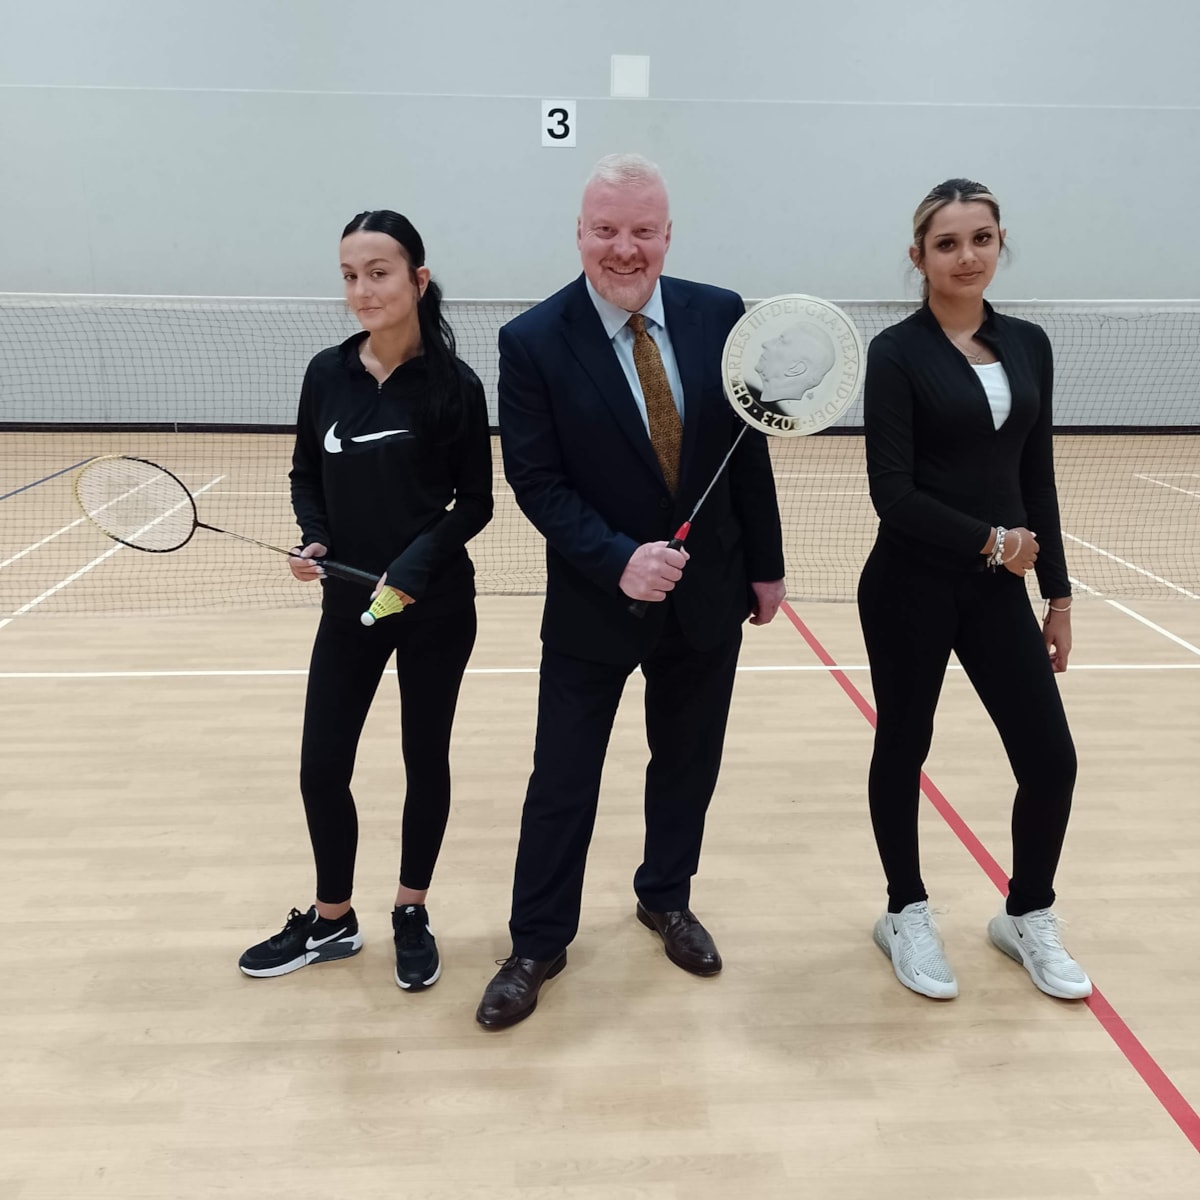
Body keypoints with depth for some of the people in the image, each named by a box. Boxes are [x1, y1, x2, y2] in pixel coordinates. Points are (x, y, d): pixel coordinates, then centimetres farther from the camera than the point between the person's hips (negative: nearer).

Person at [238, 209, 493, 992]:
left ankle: (412, 915, 31)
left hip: (436, 608, -3)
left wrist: (415, 566, -19)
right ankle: (331, 920, 29)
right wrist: (313, 541, -9)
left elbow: (476, 503, -6)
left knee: (425, 759, 11)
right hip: (348, 606, 3)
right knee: (322, 767, 6)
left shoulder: (455, 384, -10)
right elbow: (306, 477, 10)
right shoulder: (326, 374, 0)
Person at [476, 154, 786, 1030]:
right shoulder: (532, 341, -12)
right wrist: (619, 561, -25)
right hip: (593, 605, -3)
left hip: (708, 595, 4)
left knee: (689, 763, 18)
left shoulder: (720, 316, -3)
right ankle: (538, 942, 26)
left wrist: (766, 565, 6)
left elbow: (749, 451, 3)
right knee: (562, 781, 7)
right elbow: (536, 482, -13)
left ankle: (666, 898, 42)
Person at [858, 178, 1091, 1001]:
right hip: (911, 587, -5)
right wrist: (988, 540, -18)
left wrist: (1058, 592, 10)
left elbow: (1037, 479, 11)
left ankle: (1027, 916, 29)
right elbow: (893, 494, -15)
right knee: (904, 748, 10)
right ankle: (907, 914, 31)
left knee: (1051, 759, 4)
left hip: (999, 588, 5)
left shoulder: (1029, 344, 8)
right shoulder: (897, 353, -9)